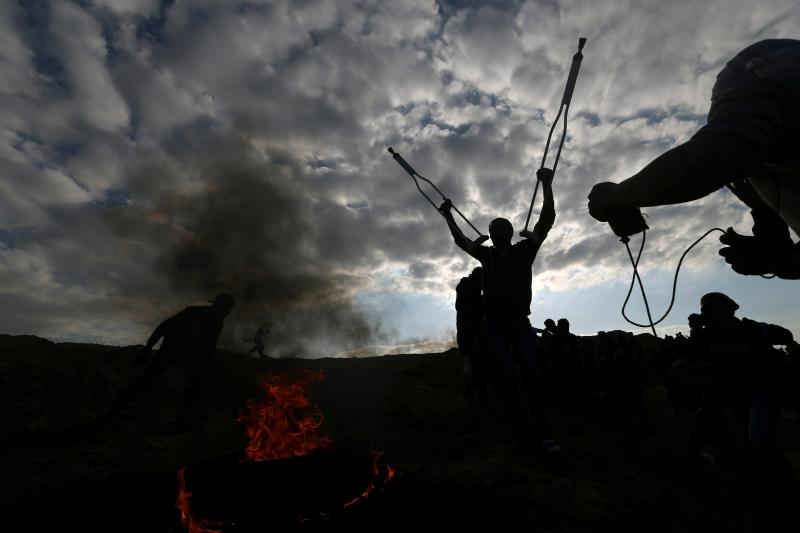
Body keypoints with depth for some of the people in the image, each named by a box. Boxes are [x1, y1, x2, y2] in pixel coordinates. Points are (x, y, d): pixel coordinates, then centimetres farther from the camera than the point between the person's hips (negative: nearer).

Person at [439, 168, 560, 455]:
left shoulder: (524, 249, 8)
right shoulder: (487, 254, 14)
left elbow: (546, 220, 0)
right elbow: (461, 240, 24)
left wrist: (547, 185, -7)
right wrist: (448, 216, 26)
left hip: (519, 320, -1)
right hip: (494, 323, 2)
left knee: (532, 376, -10)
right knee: (508, 380, -5)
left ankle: (544, 434, -3)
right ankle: (524, 437, -2)